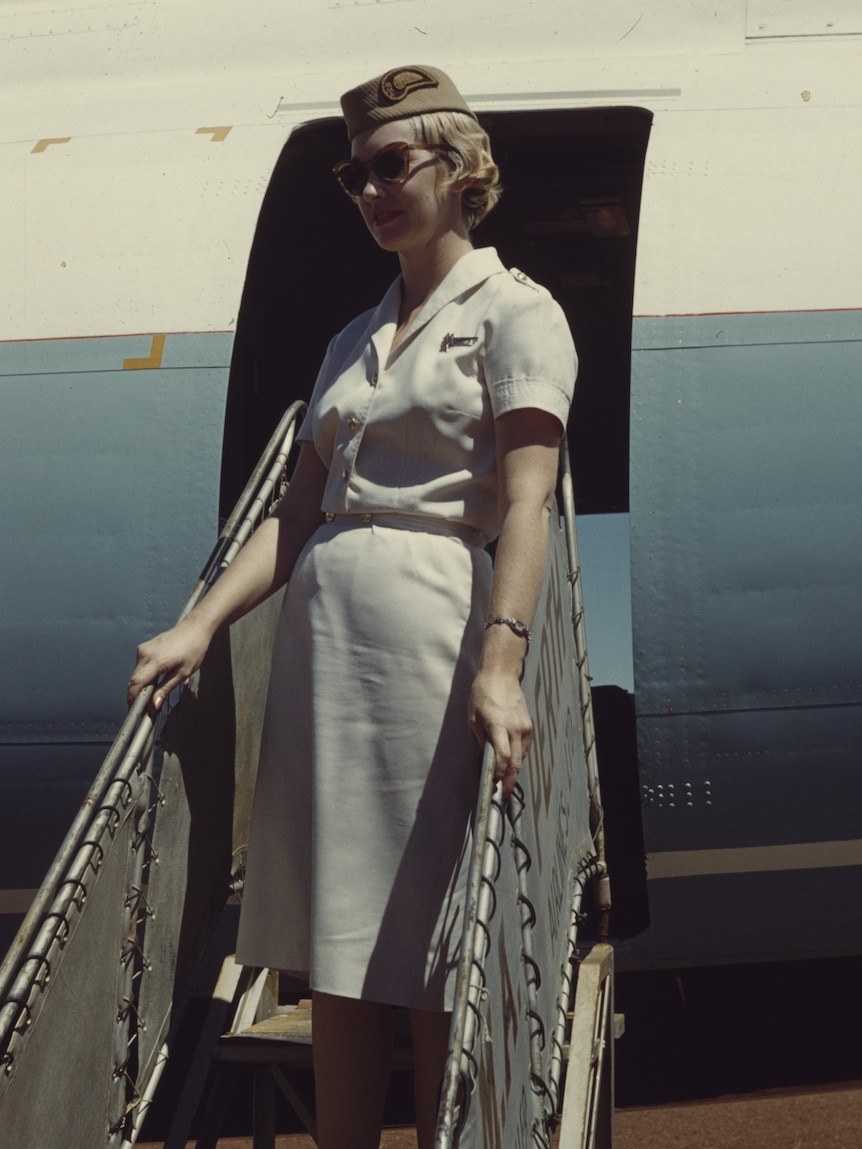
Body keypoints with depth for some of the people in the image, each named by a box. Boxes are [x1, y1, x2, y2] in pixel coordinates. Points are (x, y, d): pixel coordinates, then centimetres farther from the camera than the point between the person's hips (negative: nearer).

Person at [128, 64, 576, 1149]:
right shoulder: (354, 340, 22)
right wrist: (199, 626, 0)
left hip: (431, 623, -6)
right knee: (336, 938, 8)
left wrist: (501, 665, -26)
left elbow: (525, 499, -13)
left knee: (428, 946, -2)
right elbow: (300, 509, 13)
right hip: (318, 633, 6)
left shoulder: (513, 310, 2)